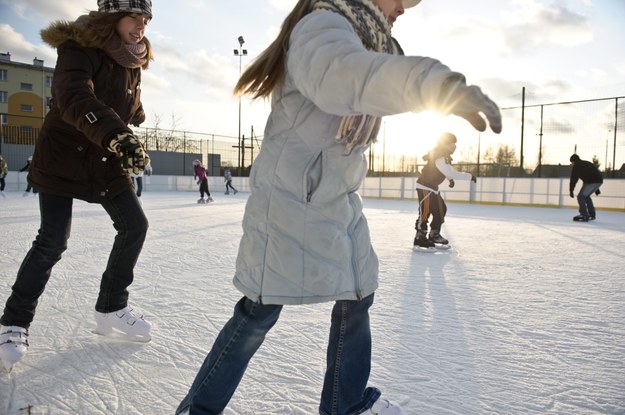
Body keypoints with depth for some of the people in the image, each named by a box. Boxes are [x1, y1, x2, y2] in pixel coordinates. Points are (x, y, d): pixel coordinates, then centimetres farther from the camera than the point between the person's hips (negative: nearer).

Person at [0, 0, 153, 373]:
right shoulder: (79, 48, -17)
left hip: (106, 160, 7)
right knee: (53, 241, -10)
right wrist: (116, 134, -50)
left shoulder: (133, 61, 4)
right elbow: (73, 97, -36)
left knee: (135, 225, 1)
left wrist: (129, 144, -2)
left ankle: (111, 308, 17)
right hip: (63, 157, -6)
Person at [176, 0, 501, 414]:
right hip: (289, 200, -9)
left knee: (357, 297, 13)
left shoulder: (365, 37, 12)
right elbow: (341, 74, -42)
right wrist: (436, 82, -57)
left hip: (339, 201, 9)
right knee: (260, 313, -1)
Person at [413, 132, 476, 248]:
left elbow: (447, 170, 26)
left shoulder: (444, 156, 7)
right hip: (424, 187, -11)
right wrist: (470, 176, -22)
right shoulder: (440, 159, -26)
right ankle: (420, 237, -8)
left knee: (440, 210, 14)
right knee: (425, 212, -13)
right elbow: (453, 173, -30)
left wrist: (450, 179, 12)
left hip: (432, 187, 11)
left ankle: (434, 234, 24)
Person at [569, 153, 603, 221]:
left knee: (581, 197, -4)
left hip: (591, 182, -9)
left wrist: (571, 190, -4)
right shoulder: (587, 163, 30)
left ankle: (584, 215, -12)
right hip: (599, 180, 9)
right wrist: (596, 189, 36)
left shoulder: (576, 166, 4)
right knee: (586, 196, 25)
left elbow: (573, 179, -3)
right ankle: (592, 215, 30)